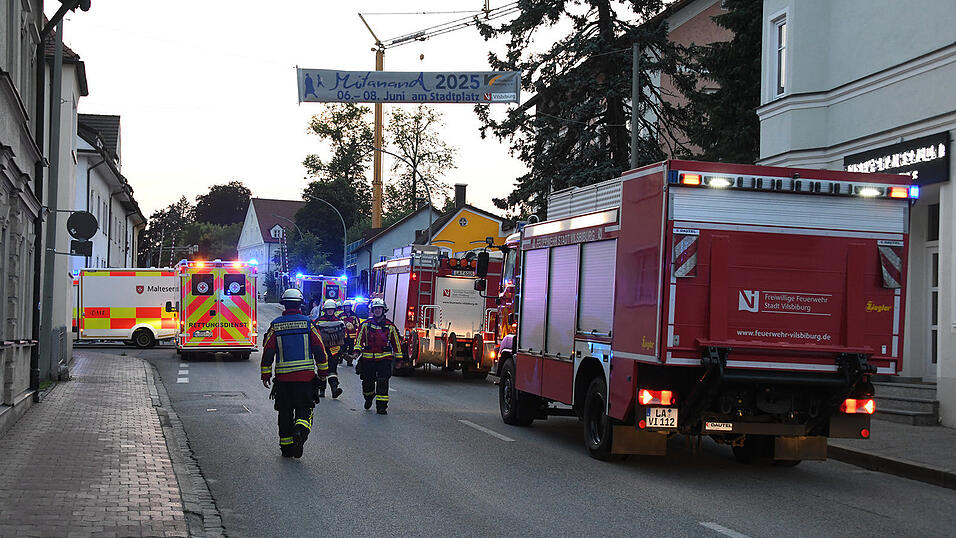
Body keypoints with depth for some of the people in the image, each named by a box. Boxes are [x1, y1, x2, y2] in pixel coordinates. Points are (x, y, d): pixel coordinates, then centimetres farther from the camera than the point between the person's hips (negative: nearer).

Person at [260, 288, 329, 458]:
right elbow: (319, 350, -1)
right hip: (306, 376, -1)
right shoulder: (308, 323, -2)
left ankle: (286, 447, 15)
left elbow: (268, 352, 0)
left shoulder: (276, 325, 0)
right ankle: (300, 431, -23)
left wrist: (265, 375, 8)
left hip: (283, 377, 1)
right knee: (304, 409, 6)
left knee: (285, 412, 11)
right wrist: (323, 372, 9)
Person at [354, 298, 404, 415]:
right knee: (367, 382, 9)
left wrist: (398, 358, 10)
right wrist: (357, 350, -9)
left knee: (382, 382, -10)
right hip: (368, 358, 1)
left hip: (384, 359, -1)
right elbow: (359, 338, 6)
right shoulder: (366, 324, 6)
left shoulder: (390, 326, 5)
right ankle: (368, 398, 38)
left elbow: (396, 342, 10)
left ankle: (381, 406, -7)